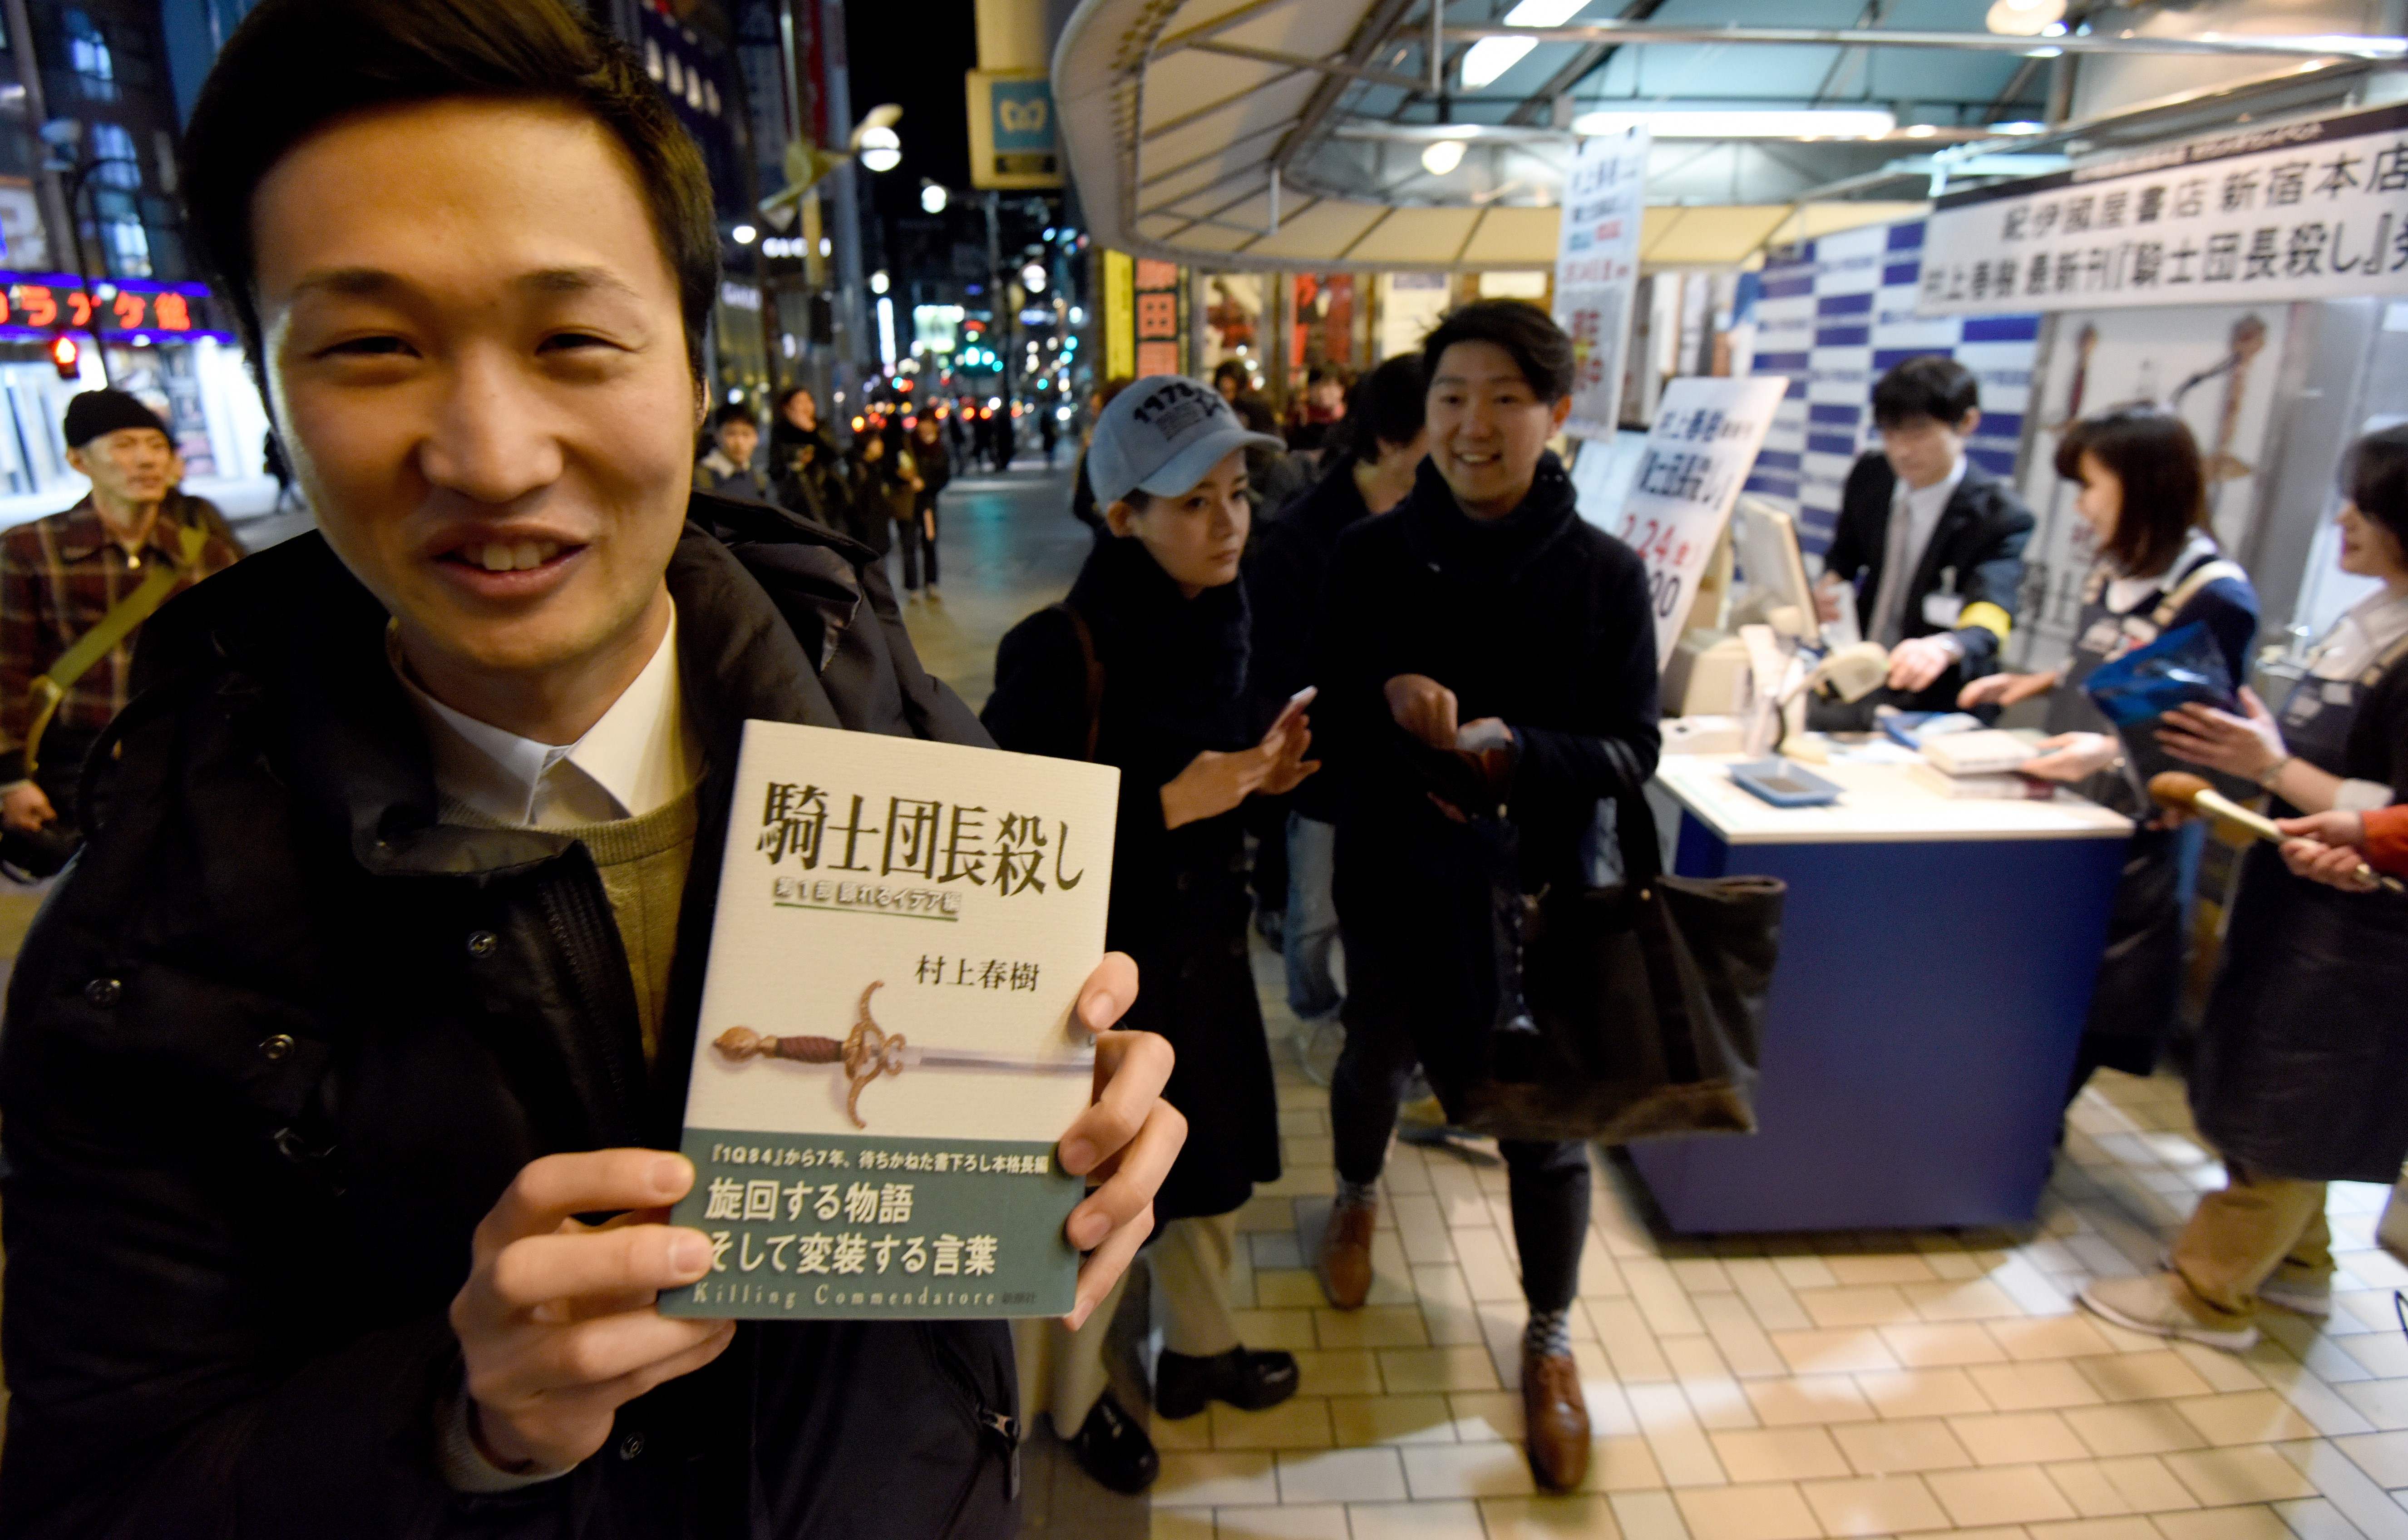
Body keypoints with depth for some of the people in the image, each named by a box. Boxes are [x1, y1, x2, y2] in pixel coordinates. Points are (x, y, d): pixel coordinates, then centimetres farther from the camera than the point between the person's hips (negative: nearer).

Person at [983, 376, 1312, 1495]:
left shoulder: (1226, 619, -1)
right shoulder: (1057, 652, -23)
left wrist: (1262, 774, -8)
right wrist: (1171, 804, -27)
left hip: (1204, 944, 7)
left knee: (1213, 1161, 23)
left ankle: (1196, 1348, 51)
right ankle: (1076, 1401, 43)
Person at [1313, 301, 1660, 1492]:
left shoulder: (1605, 571, -11)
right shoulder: (1370, 557, -9)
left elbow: (1633, 752, -11)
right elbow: (1326, 724, -5)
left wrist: (1514, 753, -28)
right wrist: (1406, 751, -24)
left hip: (1540, 887, -1)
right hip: (1396, 880, 1)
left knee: (1544, 1123, 11)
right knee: (1374, 1064, 24)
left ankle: (1549, 1342, 37)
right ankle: (1358, 1195, 59)